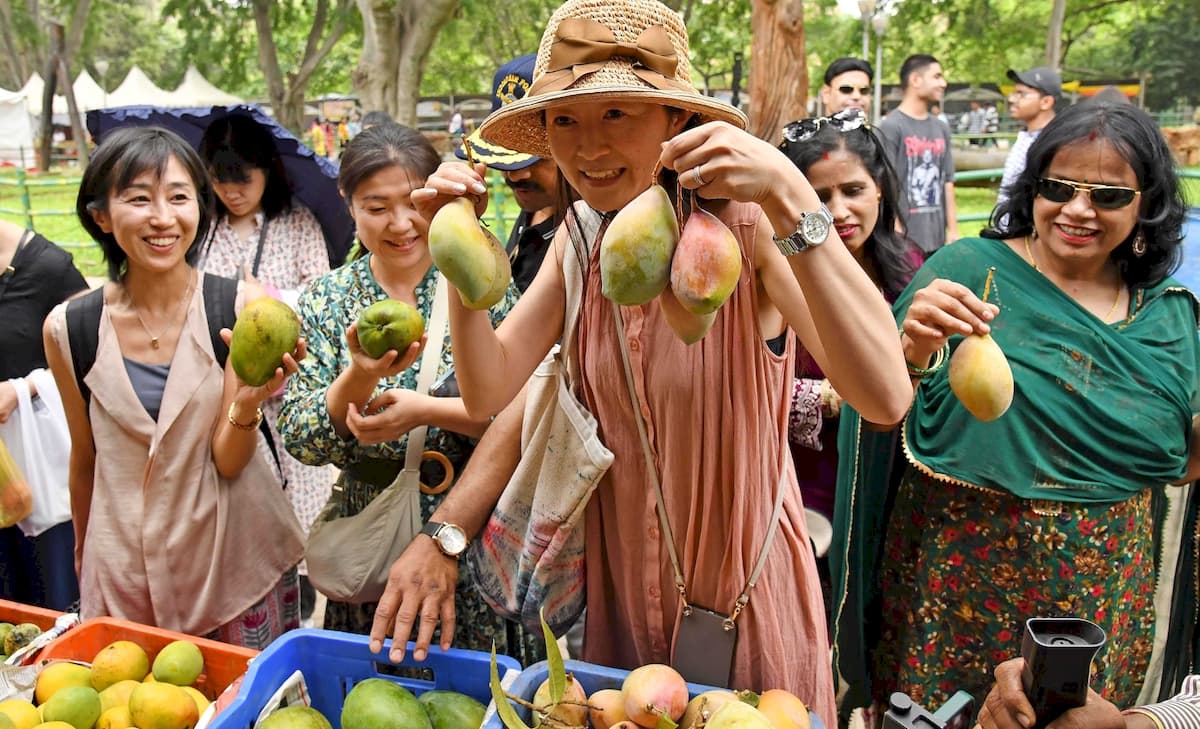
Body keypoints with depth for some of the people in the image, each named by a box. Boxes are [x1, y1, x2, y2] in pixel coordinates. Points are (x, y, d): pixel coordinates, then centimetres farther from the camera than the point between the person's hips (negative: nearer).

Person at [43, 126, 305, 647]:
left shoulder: (242, 307, -13)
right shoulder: (69, 327, -8)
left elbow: (229, 460, -13)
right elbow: (85, 458, 7)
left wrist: (247, 403, -33)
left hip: (238, 561, -1)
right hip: (126, 575, 1)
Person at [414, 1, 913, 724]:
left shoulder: (744, 225, -22)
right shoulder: (581, 236, -5)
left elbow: (886, 398, -35)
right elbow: (489, 392, -8)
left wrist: (790, 196, -42)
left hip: (745, 589, -4)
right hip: (621, 582, 5)